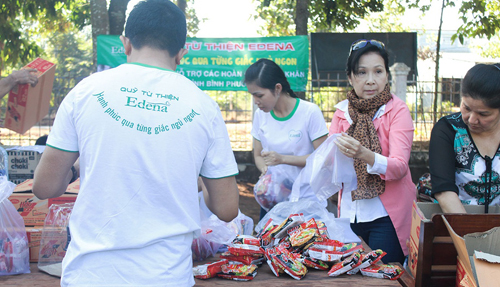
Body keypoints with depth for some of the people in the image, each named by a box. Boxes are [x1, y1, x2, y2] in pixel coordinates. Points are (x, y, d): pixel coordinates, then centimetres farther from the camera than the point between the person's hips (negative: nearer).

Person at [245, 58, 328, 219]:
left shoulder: (310, 112, -12)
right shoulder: (260, 115, 4)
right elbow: (258, 155, 11)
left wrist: (283, 159, -21)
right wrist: (265, 169, -12)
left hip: (305, 200, -4)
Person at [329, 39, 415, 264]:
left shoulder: (397, 110, -7)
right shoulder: (342, 111, 6)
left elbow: (400, 167, -19)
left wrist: (364, 155, -37)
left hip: (386, 215, -4)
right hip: (350, 214, 4)